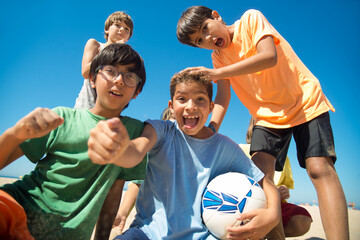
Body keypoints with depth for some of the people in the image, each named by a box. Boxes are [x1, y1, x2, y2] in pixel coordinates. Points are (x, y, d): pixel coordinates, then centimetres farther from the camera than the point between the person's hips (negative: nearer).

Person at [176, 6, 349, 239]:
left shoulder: (251, 18, -9)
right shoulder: (218, 57, 4)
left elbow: (269, 57, -25)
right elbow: (223, 96, -7)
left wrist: (217, 73, -29)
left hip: (305, 102, -4)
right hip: (268, 115, 5)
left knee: (319, 168, -17)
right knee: (260, 171, -13)